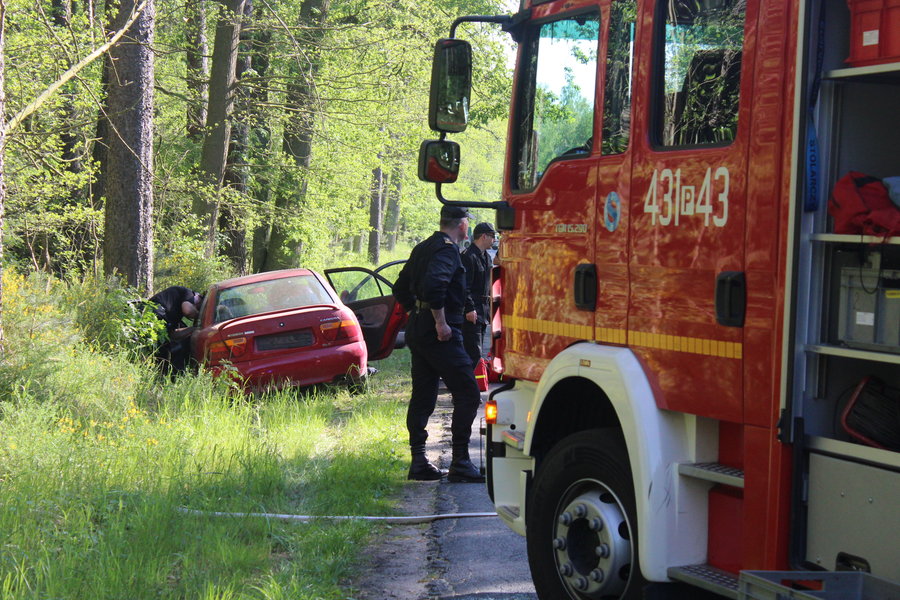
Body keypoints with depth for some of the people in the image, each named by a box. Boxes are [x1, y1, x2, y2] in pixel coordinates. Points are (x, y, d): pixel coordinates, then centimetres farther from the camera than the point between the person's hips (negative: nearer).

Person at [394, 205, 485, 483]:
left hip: (418, 331, 10)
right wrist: (441, 322, -21)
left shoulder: (423, 248, 17)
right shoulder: (447, 249, -12)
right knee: (467, 394, -7)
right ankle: (460, 462, -9)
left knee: (422, 396, 12)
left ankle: (418, 461, 13)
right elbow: (433, 285, -27)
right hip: (441, 334, -10)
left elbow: (401, 290, 22)